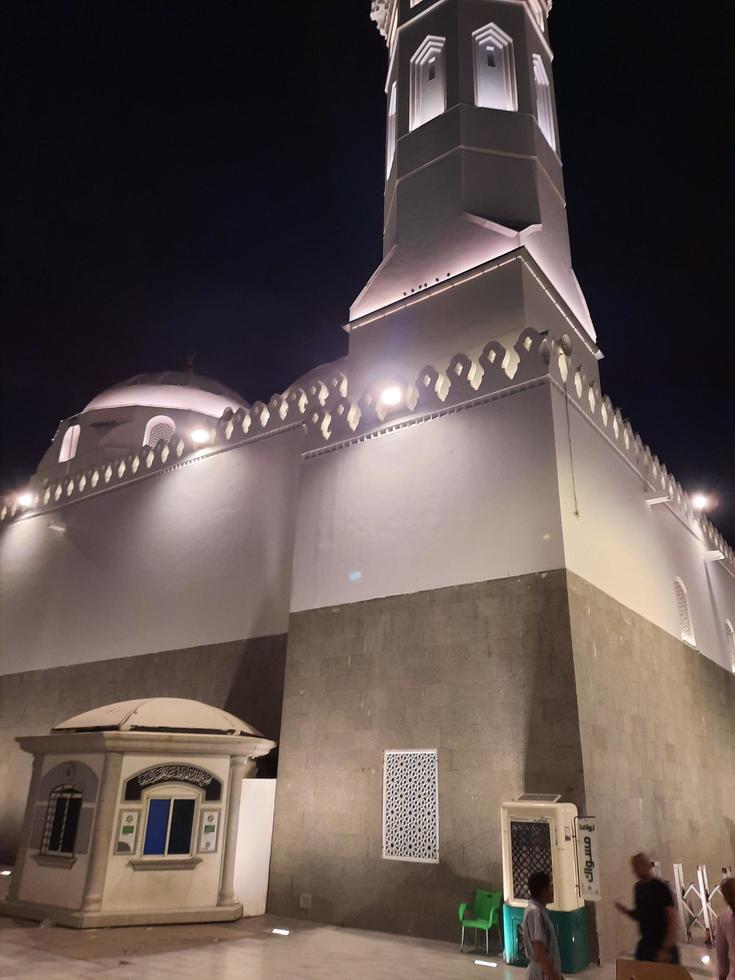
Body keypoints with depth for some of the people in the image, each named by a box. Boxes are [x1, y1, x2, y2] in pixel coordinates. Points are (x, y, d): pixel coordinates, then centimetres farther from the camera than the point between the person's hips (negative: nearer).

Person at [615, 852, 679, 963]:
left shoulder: (661, 887, -13)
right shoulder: (638, 887, 7)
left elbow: (672, 920, -16)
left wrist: (666, 949, -22)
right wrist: (625, 910, -3)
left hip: (663, 946, -6)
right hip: (645, 945, 6)